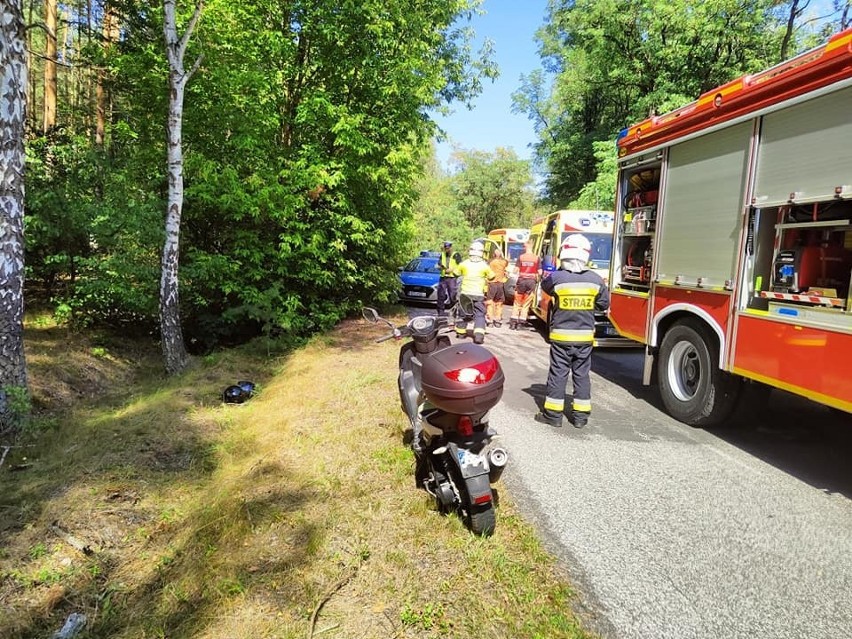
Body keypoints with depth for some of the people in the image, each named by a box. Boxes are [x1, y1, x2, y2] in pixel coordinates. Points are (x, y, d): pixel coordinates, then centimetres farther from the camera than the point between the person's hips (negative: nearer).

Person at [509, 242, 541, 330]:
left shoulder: (521, 257, -1)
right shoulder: (537, 258, -1)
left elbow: (516, 270, -3)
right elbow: (540, 272, -3)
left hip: (521, 280, 0)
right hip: (531, 281, 0)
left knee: (517, 302, 12)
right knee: (526, 304, 9)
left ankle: (513, 322, 10)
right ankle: (521, 322, 8)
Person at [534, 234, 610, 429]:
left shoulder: (556, 277, -14)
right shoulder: (596, 279, -6)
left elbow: (545, 285, 9)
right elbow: (604, 304, 6)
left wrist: (560, 270, 17)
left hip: (561, 336, -2)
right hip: (585, 336, 2)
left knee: (558, 374, 6)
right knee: (582, 375, 11)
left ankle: (552, 414, 13)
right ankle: (580, 416, 17)